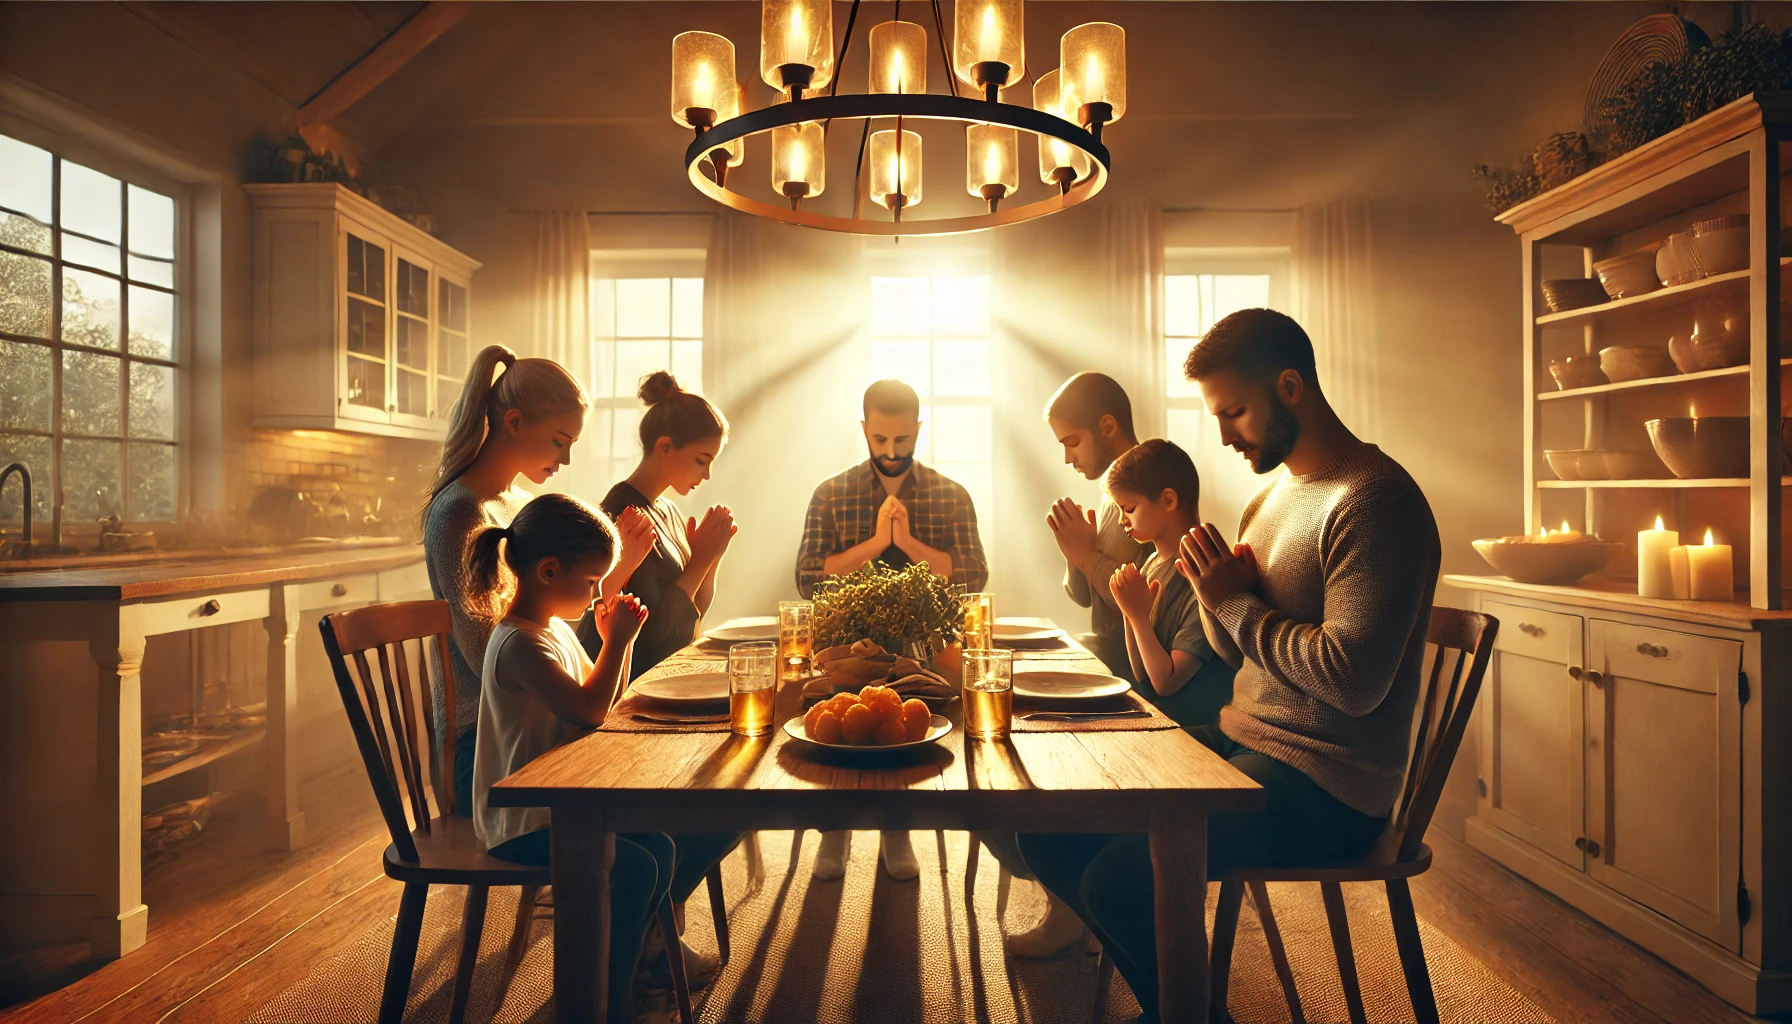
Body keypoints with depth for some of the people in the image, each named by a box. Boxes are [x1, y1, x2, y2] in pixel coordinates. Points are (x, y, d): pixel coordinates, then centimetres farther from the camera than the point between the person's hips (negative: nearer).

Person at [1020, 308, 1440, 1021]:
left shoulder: (1376, 501, -15)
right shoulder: (1273, 493, 14)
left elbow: (1355, 681, -25)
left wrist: (1239, 601, -15)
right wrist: (1215, 591, -5)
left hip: (1326, 784, -9)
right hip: (1240, 745, 9)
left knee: (1120, 877, -26)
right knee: (1050, 829, 2)